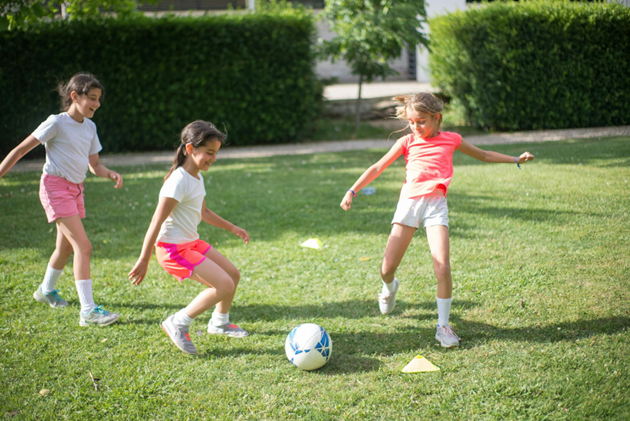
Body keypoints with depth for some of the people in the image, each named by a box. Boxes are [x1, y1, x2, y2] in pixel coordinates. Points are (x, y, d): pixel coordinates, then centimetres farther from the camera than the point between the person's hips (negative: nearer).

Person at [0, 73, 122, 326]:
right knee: (83, 245, -18)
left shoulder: (89, 127, 10)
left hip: (75, 189, 8)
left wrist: (111, 174, -7)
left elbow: (95, 165, 14)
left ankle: (46, 290, 46)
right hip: (55, 186, -8)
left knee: (66, 247, 21)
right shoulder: (57, 123, -11)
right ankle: (88, 311, -21)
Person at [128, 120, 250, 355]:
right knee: (224, 285, -17)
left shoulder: (196, 177, 9)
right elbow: (157, 221, -23)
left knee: (233, 274, 15)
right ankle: (177, 324, -4)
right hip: (173, 248, -10)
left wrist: (231, 227, 33)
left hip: (191, 243, 10)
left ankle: (219, 323, 37)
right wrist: (144, 261, -23)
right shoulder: (179, 181, -21)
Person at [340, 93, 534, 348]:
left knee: (442, 266, -17)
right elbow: (378, 168, 11)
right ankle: (389, 288, 36)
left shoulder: (451, 140, 10)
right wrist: (352, 191, 6)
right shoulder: (407, 142, 9)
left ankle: (443, 326, -3)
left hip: (435, 204, -1)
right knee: (387, 269, -3)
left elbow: (483, 155, 25)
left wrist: (516, 159, 22)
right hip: (408, 202, 1)